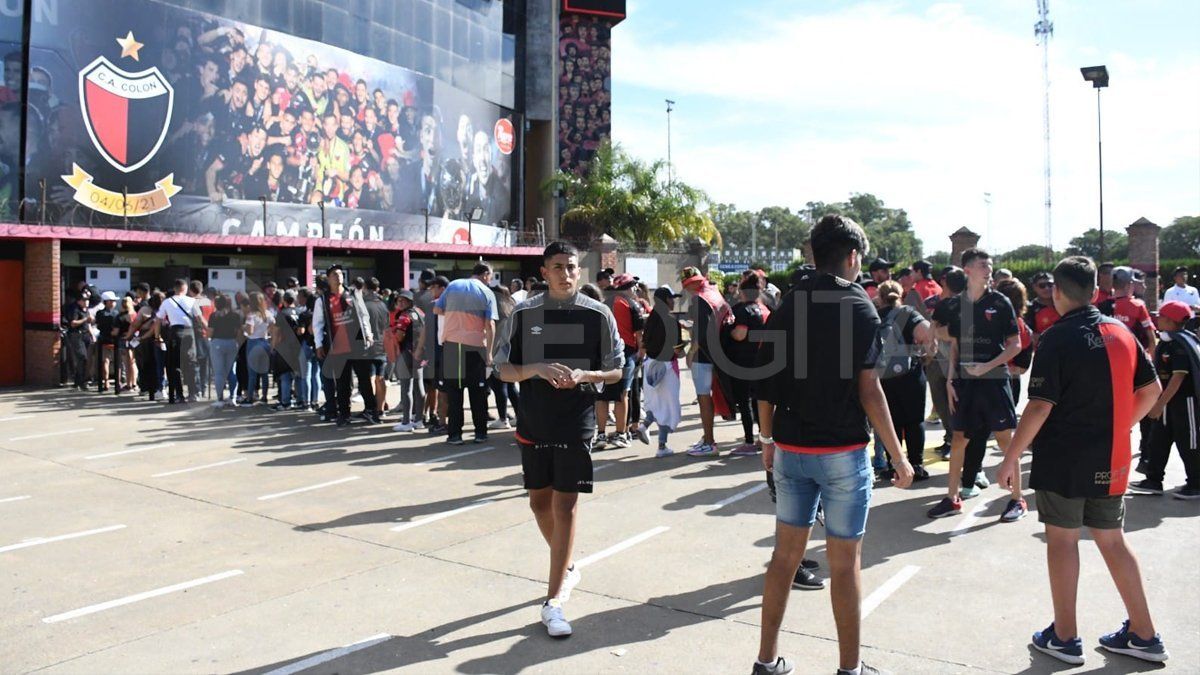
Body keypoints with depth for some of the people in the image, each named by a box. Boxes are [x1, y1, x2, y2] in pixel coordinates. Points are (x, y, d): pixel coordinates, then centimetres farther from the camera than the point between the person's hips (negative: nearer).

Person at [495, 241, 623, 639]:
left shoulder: (598, 315, -3)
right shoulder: (524, 314, 0)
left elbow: (615, 371, 2)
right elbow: (504, 370, 1)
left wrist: (584, 374, -18)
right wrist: (538, 369, -18)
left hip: (577, 424, -2)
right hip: (533, 423, 3)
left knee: (565, 505, -4)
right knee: (540, 501, 13)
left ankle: (553, 600, 3)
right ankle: (566, 568, 38)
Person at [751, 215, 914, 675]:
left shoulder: (787, 304, 4)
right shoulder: (858, 306, -9)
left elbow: (766, 381, 4)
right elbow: (868, 389, -13)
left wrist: (768, 439, 15)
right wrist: (898, 456, -6)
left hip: (791, 448, 5)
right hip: (842, 451, -4)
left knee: (786, 553, 13)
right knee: (844, 561, 6)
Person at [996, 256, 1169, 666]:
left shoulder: (1056, 339, -14)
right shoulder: (1120, 332, 5)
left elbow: (1040, 406, -19)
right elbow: (1150, 390, 11)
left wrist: (1011, 457, -13)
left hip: (1064, 459, -6)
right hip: (1110, 461, 6)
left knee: (1062, 540, 5)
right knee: (1112, 540, 16)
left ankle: (1064, 638, 13)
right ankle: (1143, 635, 23)